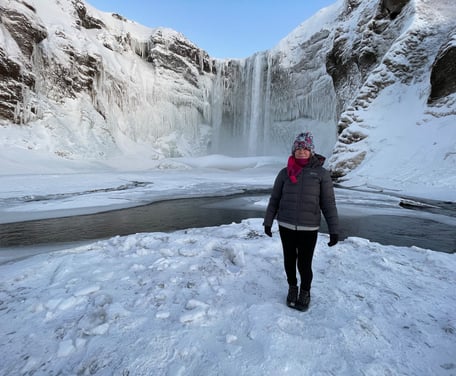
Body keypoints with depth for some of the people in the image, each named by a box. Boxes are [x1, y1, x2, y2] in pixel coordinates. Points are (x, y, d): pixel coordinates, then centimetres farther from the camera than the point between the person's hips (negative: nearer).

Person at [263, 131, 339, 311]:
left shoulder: (321, 173, -3)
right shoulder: (285, 172, 1)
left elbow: (328, 203, -2)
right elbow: (274, 199, 7)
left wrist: (334, 229, -4)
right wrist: (268, 221, 7)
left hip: (309, 228, -2)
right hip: (286, 226, 2)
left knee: (304, 264, 6)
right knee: (289, 261, 15)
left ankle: (305, 293, 35)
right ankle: (292, 288, 42)